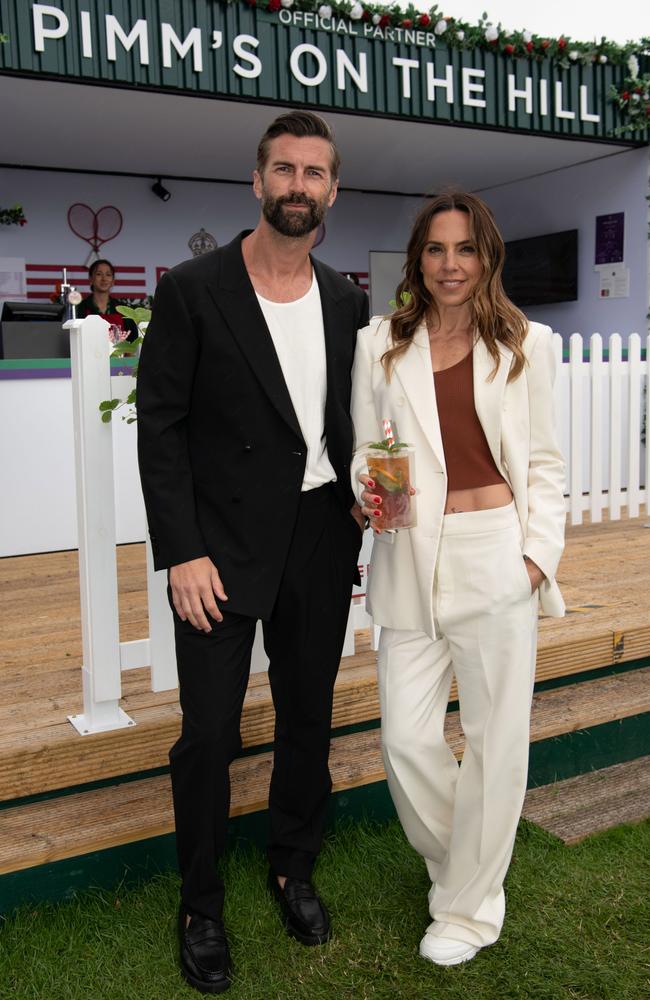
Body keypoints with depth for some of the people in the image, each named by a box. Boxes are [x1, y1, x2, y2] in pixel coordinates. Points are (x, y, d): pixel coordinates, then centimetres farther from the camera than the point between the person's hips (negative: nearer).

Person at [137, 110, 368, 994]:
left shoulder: (347, 301, 7)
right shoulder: (192, 290, -7)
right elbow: (160, 429, -9)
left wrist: (363, 490, -5)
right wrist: (182, 554, -14)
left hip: (320, 542, 5)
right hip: (223, 548, -4)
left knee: (308, 719, 16)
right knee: (209, 734, 2)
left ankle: (293, 870, 39)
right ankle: (201, 905, 26)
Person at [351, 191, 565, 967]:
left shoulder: (525, 344, 5)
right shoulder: (380, 344, 6)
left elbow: (543, 461, 7)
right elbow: (362, 449, 10)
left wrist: (538, 551, -4)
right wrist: (366, 493, -12)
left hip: (497, 558, -1)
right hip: (411, 560, 1)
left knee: (495, 737, 7)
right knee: (406, 739, 3)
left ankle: (469, 908, 28)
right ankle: (456, 866, 35)